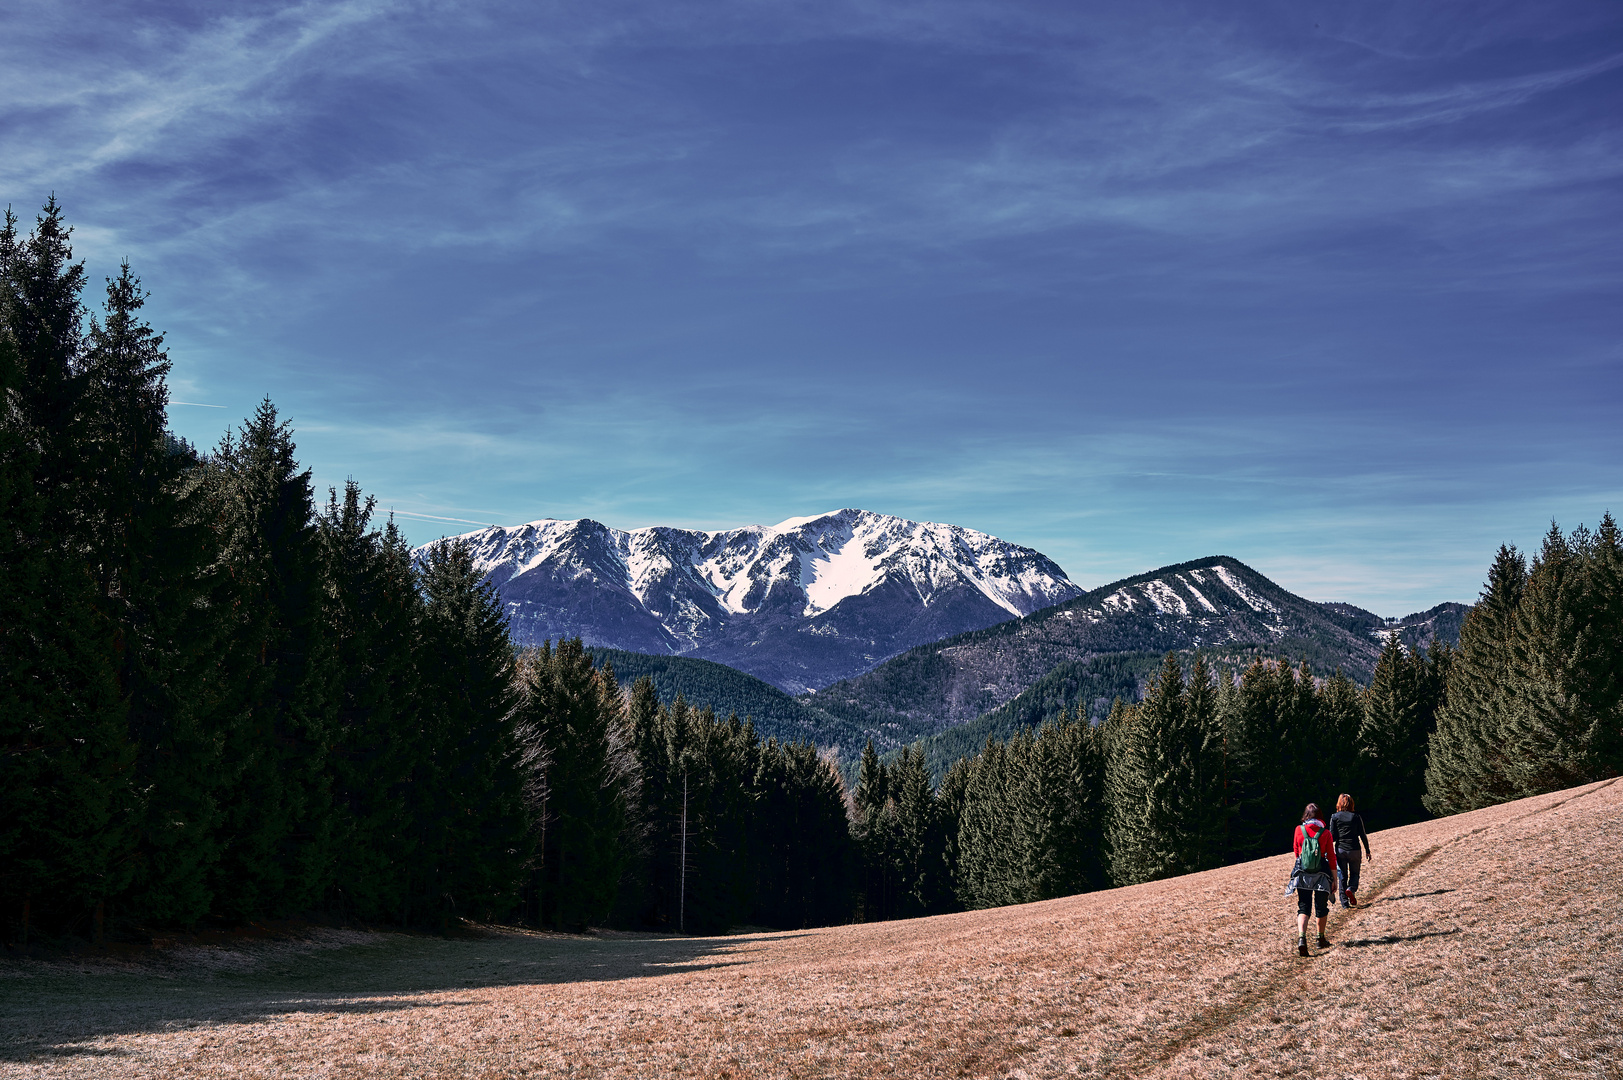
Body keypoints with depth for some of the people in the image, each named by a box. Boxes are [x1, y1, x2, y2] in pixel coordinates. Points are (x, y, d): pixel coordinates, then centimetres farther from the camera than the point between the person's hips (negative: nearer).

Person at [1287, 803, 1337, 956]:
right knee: (1321, 907, 17)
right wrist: (1334, 880, 5)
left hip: (1302, 874, 0)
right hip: (1322, 874, 0)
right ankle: (1321, 939, 32)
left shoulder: (1299, 830, 0)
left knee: (1303, 908, 0)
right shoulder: (1325, 833, -3)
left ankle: (1301, 938, -22)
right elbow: (1331, 857, -1)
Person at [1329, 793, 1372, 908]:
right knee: (1354, 873, 16)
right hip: (1354, 850, 0)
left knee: (1342, 876, 8)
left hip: (1340, 850, 0)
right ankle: (1351, 889, -13)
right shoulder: (1356, 817, -1)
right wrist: (1367, 851, 10)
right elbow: (1363, 836, 1)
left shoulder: (1335, 817, -2)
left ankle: (1344, 902, 4)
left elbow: (1332, 836, -6)